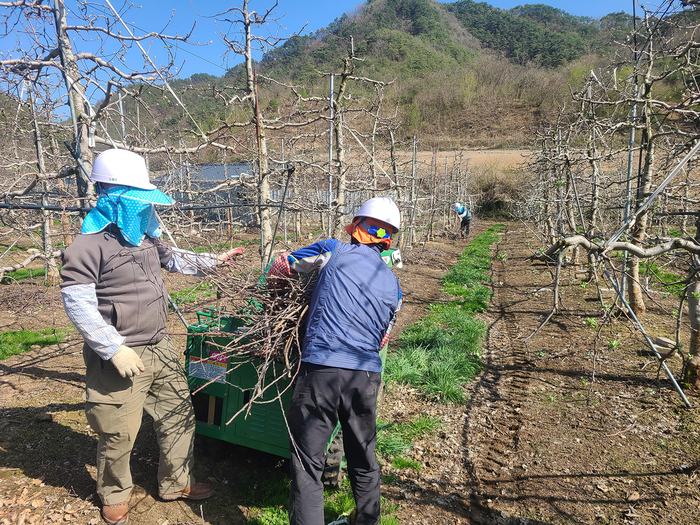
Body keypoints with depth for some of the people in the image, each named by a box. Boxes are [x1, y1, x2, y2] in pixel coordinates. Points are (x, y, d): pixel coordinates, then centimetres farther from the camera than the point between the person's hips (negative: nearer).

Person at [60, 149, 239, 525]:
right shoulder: (89, 245, -16)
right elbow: (77, 304, -19)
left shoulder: (144, 237, 9)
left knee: (179, 417, 17)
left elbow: (173, 259, 28)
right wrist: (115, 349, -23)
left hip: (160, 349, 8)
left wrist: (214, 261, 25)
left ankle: (175, 483, 37)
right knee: (118, 433, 8)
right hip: (121, 358, -8)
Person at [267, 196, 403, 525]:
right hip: (367, 375, 5)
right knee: (363, 461, 22)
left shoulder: (334, 252, 3)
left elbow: (281, 267, 14)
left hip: (321, 369, -4)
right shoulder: (392, 284, 14)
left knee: (308, 464, 6)